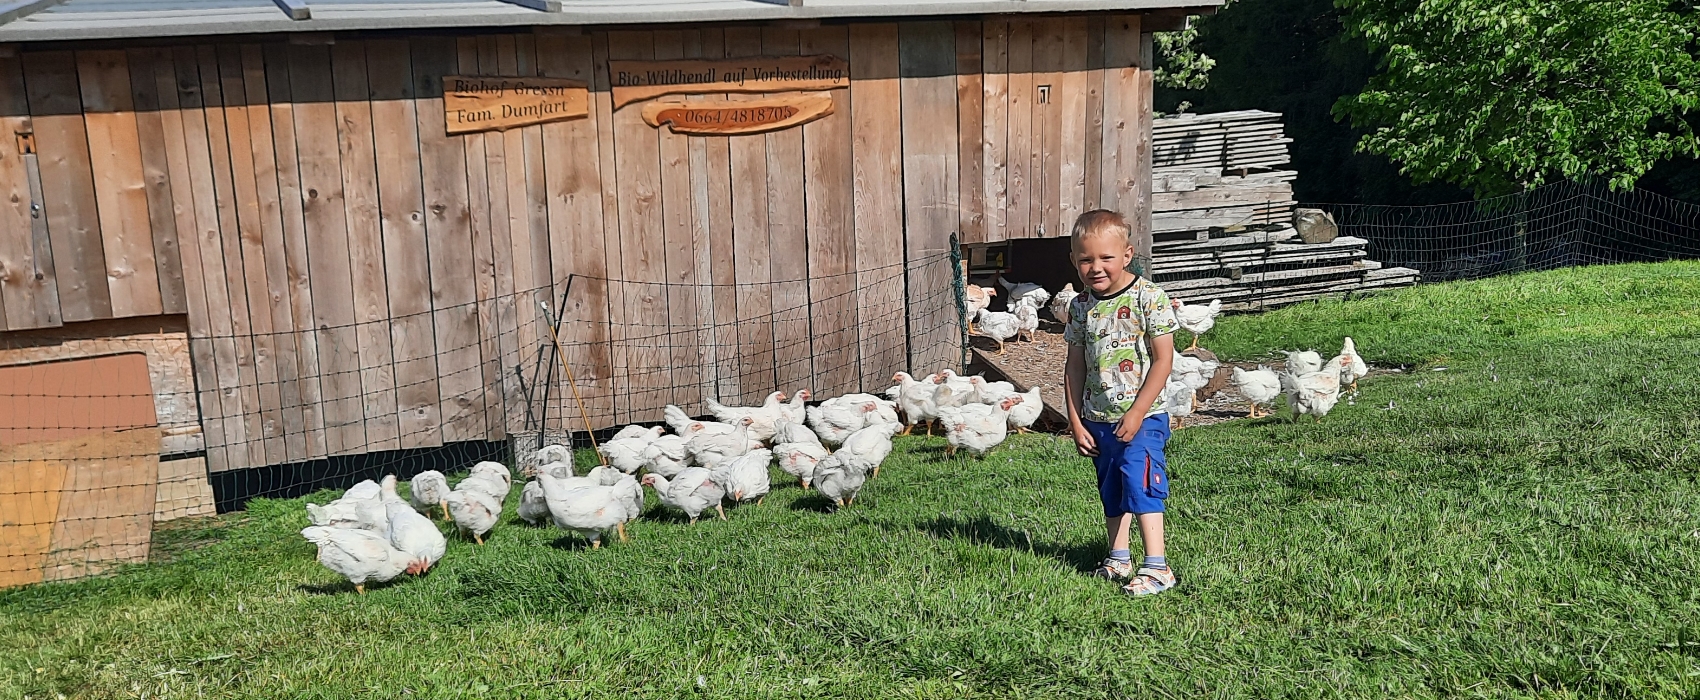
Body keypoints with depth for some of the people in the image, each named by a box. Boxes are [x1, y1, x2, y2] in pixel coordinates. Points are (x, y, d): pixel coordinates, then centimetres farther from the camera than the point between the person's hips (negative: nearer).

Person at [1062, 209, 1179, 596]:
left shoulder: (1148, 297, -12)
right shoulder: (1080, 307, 3)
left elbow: (1163, 360, -13)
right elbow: (1075, 367, 8)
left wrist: (1136, 413, -16)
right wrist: (1076, 423, 4)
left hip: (1142, 418, -6)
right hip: (1097, 420, 6)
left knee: (1141, 485, -14)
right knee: (1111, 492, 15)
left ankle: (1156, 566, -9)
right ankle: (1118, 559, 28)